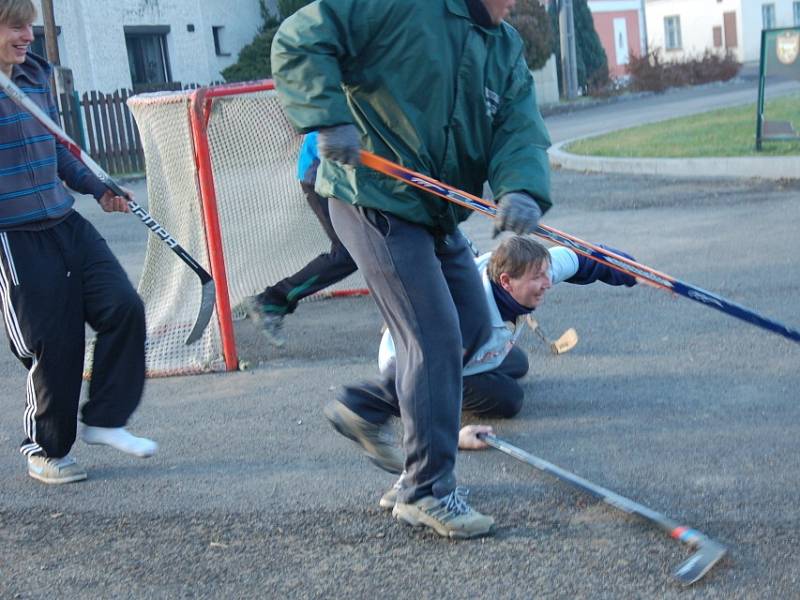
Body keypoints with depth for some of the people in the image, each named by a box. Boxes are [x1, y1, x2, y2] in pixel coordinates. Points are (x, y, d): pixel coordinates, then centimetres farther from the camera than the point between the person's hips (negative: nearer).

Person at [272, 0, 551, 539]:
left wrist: (522, 190, -25)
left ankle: (363, 408, 31)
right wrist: (329, 119, -28)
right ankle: (428, 493, 3)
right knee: (437, 338, -10)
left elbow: (522, 132, -4)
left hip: (439, 213, 9)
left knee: (473, 328, 16)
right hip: (374, 201, -9)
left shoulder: (508, 49, 8)